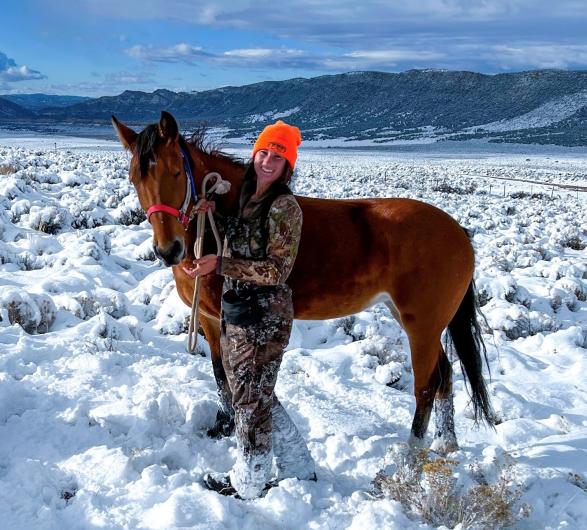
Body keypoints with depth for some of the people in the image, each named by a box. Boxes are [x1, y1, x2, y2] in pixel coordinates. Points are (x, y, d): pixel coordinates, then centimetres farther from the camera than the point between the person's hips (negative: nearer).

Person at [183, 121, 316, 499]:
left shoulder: (285, 206, -15)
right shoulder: (246, 198, 10)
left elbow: (276, 270, -19)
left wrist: (220, 265, -22)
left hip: (264, 315, -9)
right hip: (236, 311, 9)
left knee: (252, 398, 5)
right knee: (254, 395, 18)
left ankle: (248, 485, 24)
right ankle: (300, 472, 32)